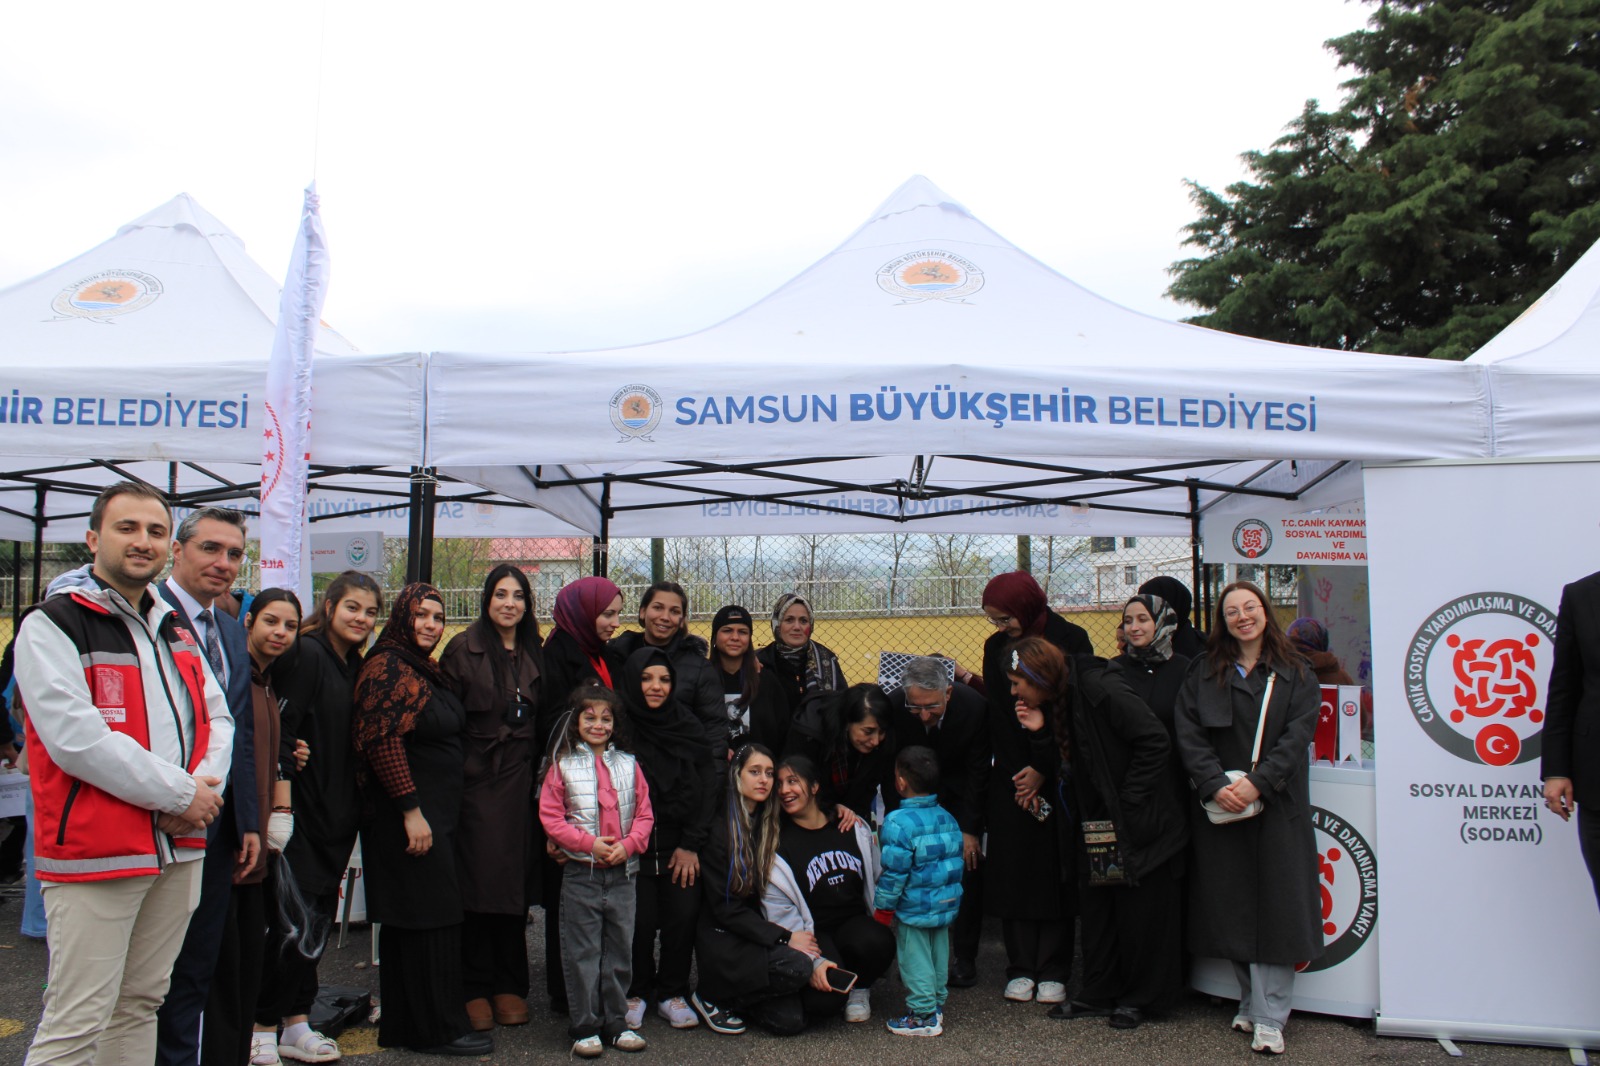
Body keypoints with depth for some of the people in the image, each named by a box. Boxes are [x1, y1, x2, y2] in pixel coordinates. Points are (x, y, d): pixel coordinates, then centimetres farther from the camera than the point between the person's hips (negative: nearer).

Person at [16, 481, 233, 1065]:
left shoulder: (176, 630, 15)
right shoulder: (52, 626, -7)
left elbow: (216, 718, 15)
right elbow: (77, 740, -17)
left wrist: (203, 787, -5)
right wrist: (178, 793, -13)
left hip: (178, 852, 7)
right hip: (95, 857, -7)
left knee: (140, 1006, 16)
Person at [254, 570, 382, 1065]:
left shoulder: (355, 666, 13)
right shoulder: (307, 654, -12)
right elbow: (281, 728, -18)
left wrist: (353, 808, 13)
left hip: (337, 815, 8)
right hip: (301, 809, -8)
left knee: (318, 920, 12)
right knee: (293, 922, -5)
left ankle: (296, 1024, 21)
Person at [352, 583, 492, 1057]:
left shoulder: (427, 670, 15)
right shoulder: (388, 668, -13)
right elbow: (383, 742, -21)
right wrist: (411, 811, -22)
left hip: (436, 811, 10)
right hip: (408, 813, -10)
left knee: (409, 922, 14)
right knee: (430, 918, -4)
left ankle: (403, 1024, 23)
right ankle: (438, 1029, 7)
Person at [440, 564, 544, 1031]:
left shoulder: (534, 654, 12)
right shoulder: (464, 648, -1)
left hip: (521, 781, 4)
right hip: (477, 778, -4)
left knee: (517, 881, 6)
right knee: (477, 882, -1)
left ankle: (510, 985, 17)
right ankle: (475, 988, 10)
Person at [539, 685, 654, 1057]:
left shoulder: (628, 764, 7)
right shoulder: (563, 765, 0)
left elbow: (644, 814, 6)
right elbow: (550, 816, -5)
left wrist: (628, 845, -12)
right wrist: (589, 842, -15)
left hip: (622, 874, 3)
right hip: (581, 874, -2)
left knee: (619, 951, 10)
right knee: (583, 953, 3)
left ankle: (615, 1023, 23)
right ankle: (585, 1027, 14)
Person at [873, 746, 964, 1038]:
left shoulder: (899, 822, -21)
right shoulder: (947, 817, 4)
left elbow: (894, 871, -20)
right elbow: (956, 862, 11)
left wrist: (883, 906, -9)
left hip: (914, 909, -8)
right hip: (946, 904, 8)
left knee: (915, 959, 4)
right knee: (939, 955, 19)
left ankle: (923, 1015, 11)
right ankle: (936, 1004, 31)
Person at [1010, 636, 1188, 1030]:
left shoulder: (1100, 690, -21)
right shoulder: (1053, 704, 4)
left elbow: (1155, 740, -22)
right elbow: (1064, 765, 8)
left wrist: (1129, 801, -18)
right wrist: (1040, 733, -9)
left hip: (1137, 825, -8)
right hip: (1094, 827, 8)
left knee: (1139, 913, 5)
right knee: (1096, 912, 13)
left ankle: (1139, 998, 20)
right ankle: (1100, 995, 26)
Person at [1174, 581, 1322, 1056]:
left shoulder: (1294, 673, 4)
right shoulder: (1203, 673, 7)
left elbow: (1298, 734, -6)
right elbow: (1189, 736, -1)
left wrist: (1258, 783, -17)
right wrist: (1215, 785, -15)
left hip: (1277, 806, -1)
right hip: (1219, 805, 2)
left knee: (1275, 907, -3)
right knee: (1232, 907, 6)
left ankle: (1268, 1018, 1)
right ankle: (1251, 1003, 19)